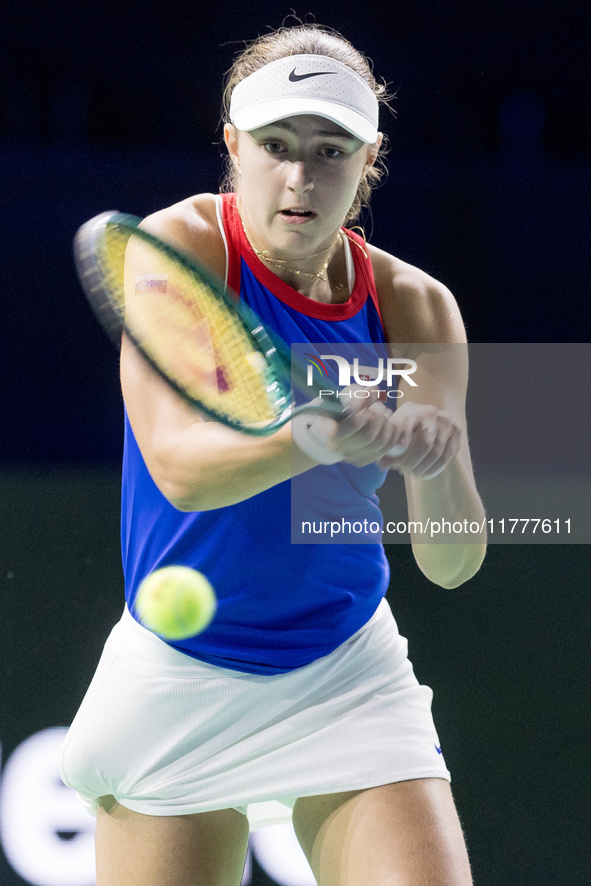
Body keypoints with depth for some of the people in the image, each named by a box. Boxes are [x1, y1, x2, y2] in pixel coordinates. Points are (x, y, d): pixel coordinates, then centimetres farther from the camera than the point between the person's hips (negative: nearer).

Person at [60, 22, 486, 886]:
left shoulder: (414, 305, -5)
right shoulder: (180, 249, -13)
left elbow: (451, 562, -11)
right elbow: (179, 466, -28)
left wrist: (436, 465, -33)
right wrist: (312, 437, -47)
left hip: (349, 677, 2)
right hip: (180, 681, -2)